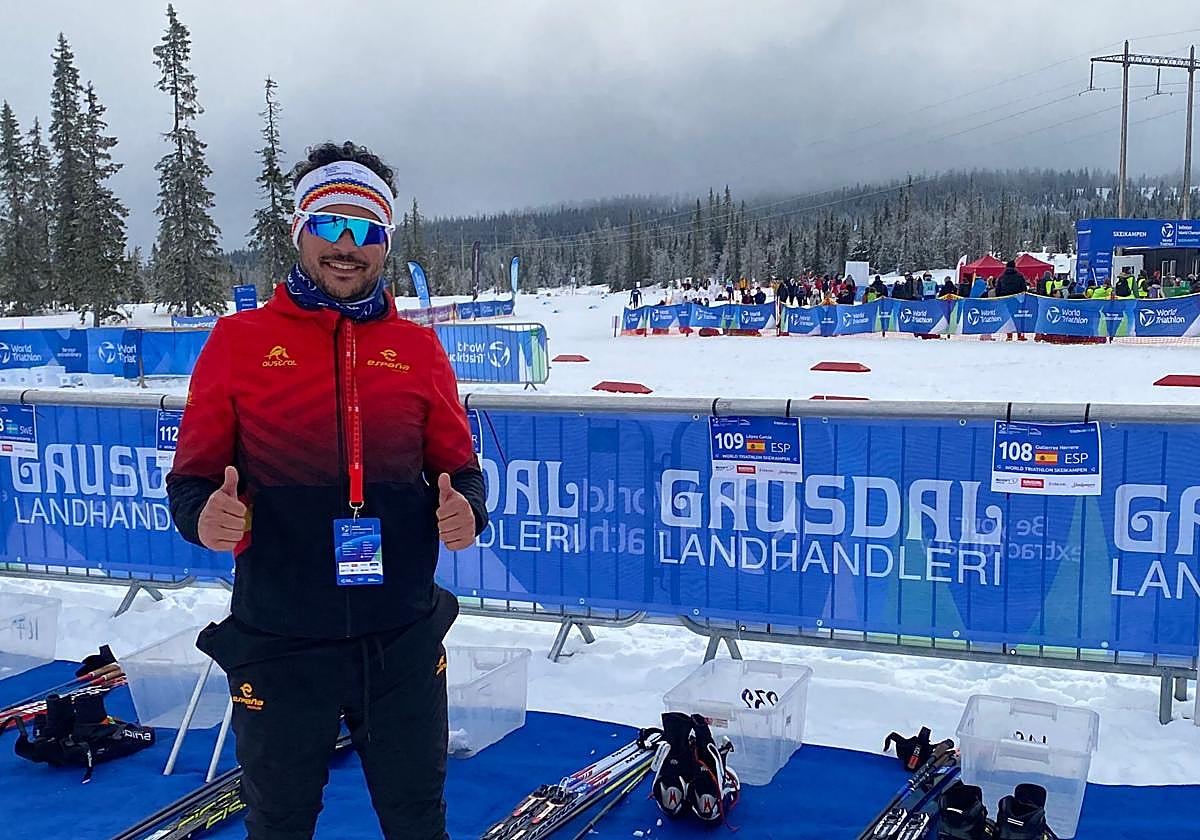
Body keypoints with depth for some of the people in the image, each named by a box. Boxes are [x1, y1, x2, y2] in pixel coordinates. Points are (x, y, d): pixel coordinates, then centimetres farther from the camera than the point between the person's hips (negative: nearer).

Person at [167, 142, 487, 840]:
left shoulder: (418, 348, 5)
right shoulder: (240, 340, 0)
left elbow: (457, 465, 11)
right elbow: (193, 475, 3)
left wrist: (464, 508, -12)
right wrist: (205, 515, -20)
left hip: (403, 640, 2)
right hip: (278, 642, -1)